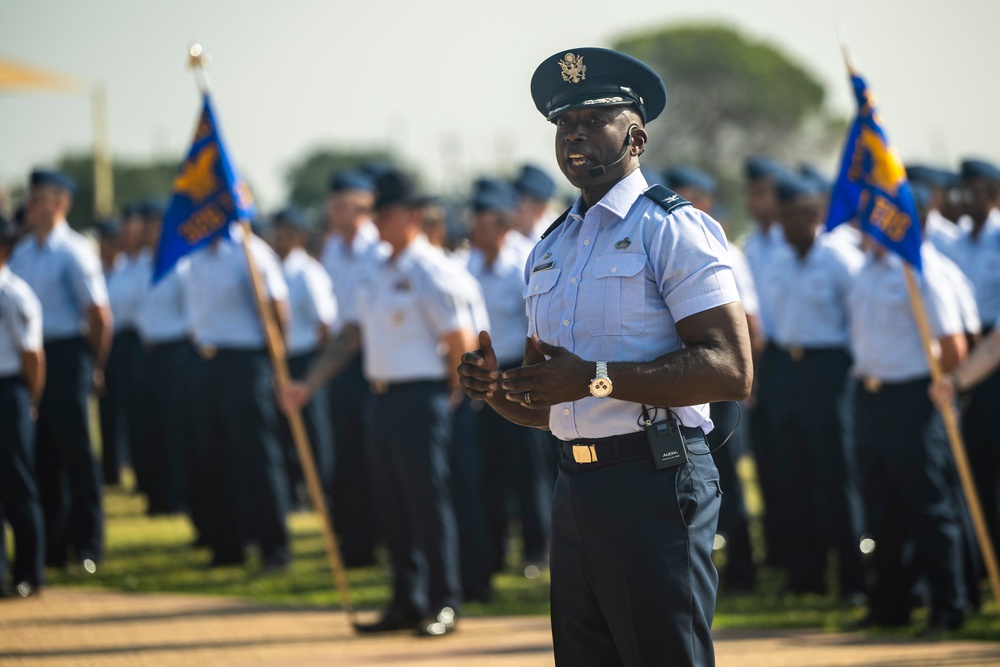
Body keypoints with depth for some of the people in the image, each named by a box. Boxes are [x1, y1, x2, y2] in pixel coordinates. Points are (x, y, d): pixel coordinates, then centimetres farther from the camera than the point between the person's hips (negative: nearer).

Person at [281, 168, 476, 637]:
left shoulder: (429, 271, -11)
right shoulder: (379, 274, 15)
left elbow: (462, 342, -12)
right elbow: (350, 336, 15)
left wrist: (453, 398, -3)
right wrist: (308, 386, 7)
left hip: (421, 397, -8)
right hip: (384, 398, 8)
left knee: (427, 500, -5)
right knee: (390, 505, 10)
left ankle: (442, 604, 2)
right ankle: (406, 603, 18)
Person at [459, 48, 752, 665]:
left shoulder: (672, 229, -5)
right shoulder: (549, 251, 19)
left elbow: (731, 372, -16)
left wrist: (594, 379, -19)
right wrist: (498, 390, 0)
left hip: (655, 481, -8)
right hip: (575, 485, 8)